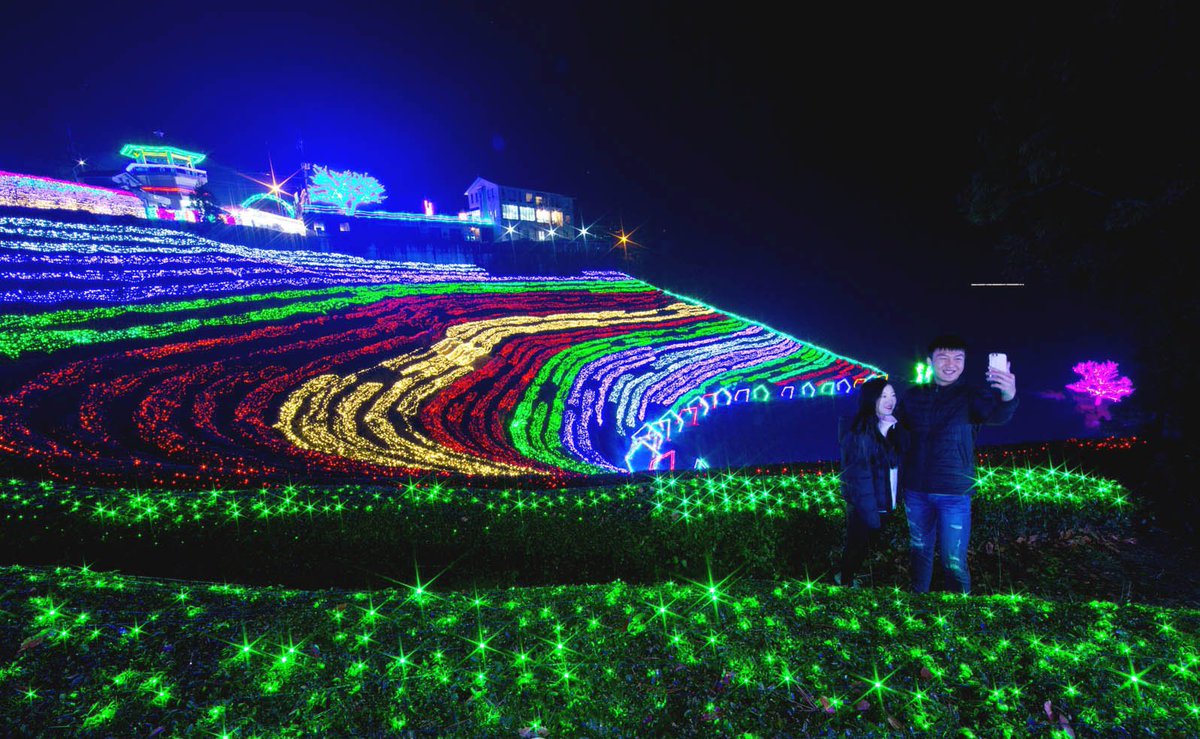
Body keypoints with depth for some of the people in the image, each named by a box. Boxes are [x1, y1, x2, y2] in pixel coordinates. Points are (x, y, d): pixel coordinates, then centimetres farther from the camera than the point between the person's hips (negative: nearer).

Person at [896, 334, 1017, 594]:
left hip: (954, 493, -3)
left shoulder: (972, 394, -6)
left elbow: (995, 415, -27)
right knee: (919, 551, 18)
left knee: (954, 562, 1)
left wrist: (1008, 397, -50)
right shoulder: (913, 396, 3)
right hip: (915, 490, 3)